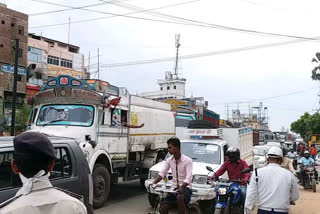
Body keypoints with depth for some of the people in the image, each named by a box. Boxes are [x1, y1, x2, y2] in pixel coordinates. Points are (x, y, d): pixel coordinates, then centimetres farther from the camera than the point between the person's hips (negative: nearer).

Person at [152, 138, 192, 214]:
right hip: (174, 187, 5)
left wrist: (181, 187, -38)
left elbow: (188, 177, -21)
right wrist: (154, 182, -19)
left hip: (185, 187, -5)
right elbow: (162, 173, -2)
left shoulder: (187, 160, -13)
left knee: (180, 198, -38)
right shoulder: (169, 160, 3)